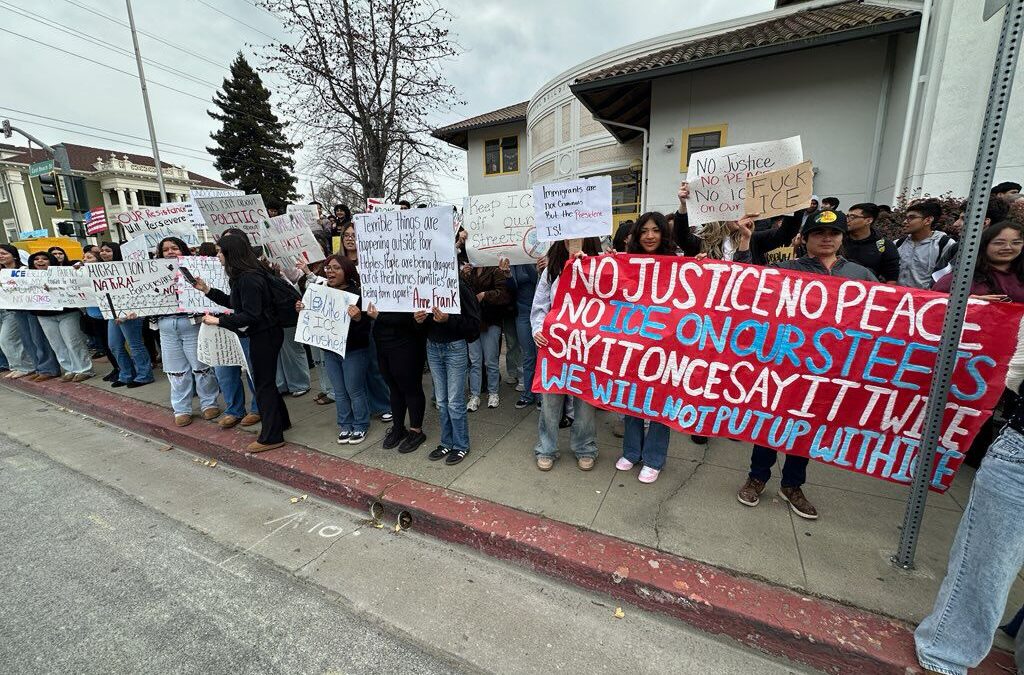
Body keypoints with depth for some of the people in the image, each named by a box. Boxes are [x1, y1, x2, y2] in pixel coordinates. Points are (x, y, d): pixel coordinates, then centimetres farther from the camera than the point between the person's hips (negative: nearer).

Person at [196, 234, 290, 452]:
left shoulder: (248, 278, -21)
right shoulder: (246, 274, 10)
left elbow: (250, 315, -23)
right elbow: (236, 303, 19)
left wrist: (218, 320, -18)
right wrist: (207, 290, 15)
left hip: (264, 335, -10)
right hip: (264, 333, 10)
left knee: (264, 383, -1)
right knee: (265, 380, 19)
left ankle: (271, 436, 10)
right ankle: (280, 421, 33)